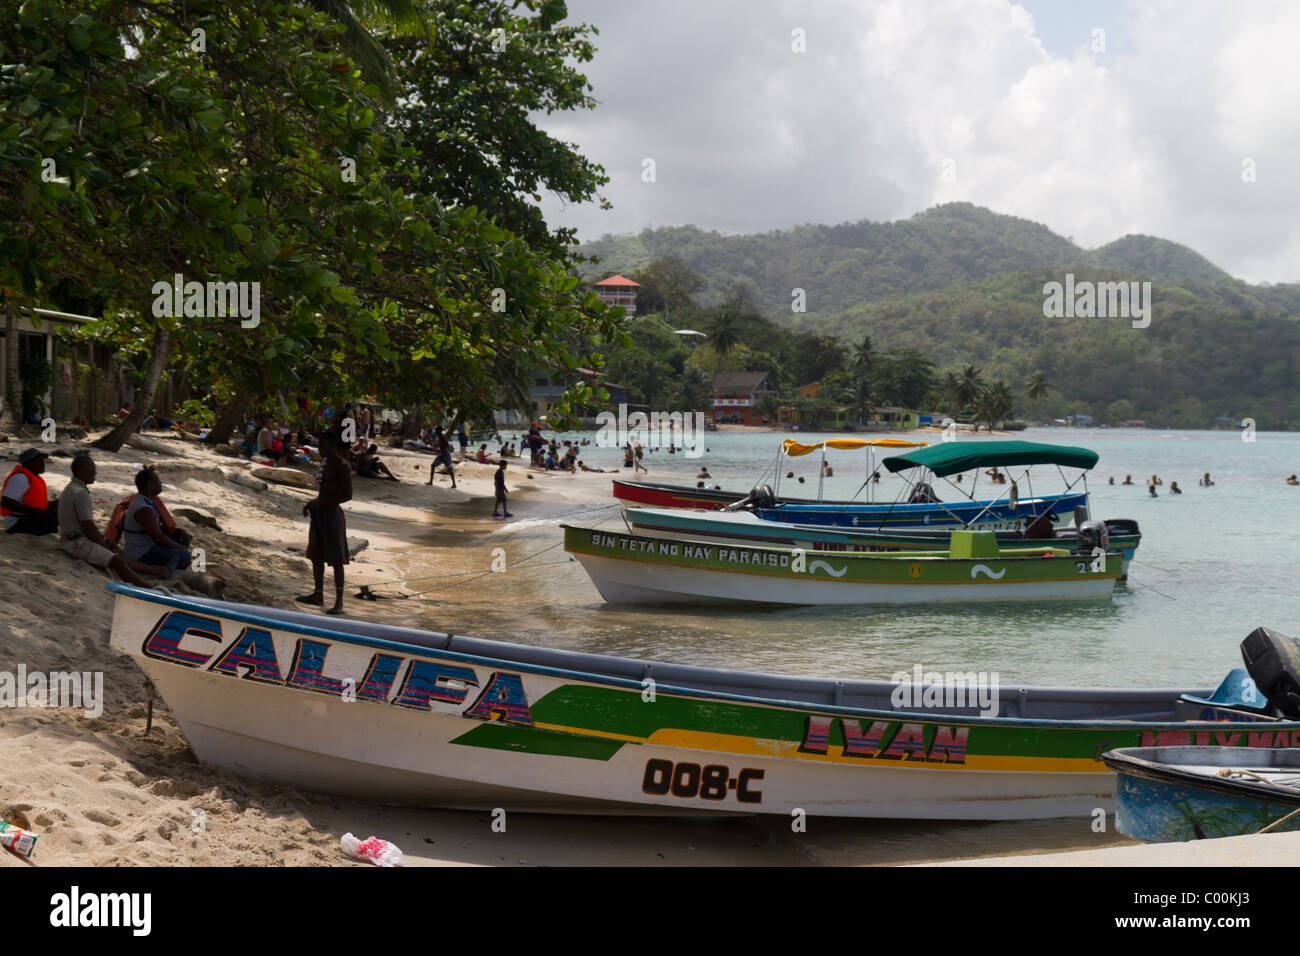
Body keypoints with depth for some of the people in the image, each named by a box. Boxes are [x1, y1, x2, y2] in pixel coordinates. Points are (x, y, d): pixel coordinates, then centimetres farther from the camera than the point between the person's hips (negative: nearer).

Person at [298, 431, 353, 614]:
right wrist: (312, 503, 10)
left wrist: (321, 502, -22)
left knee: (336, 559, -7)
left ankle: (339, 602, -5)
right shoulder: (325, 462, 14)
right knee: (316, 555, 15)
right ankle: (318, 595, 27)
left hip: (332, 513, -9)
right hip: (319, 512, 9)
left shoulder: (342, 466, -14)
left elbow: (348, 494, -20)